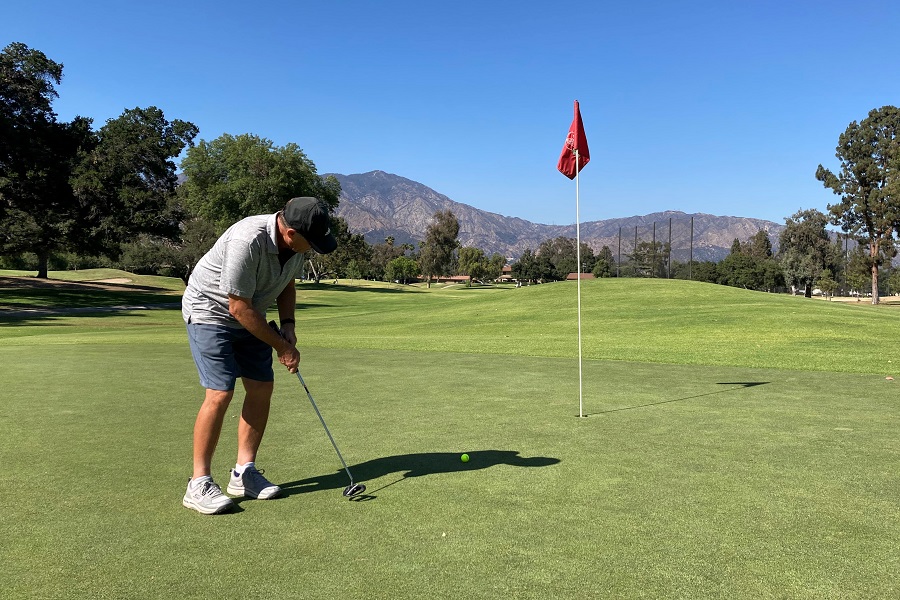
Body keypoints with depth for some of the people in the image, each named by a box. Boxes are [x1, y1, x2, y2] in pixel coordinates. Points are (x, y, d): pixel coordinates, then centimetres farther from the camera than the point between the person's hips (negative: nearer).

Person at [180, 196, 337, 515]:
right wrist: (281, 347, -20)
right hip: (210, 312, -8)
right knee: (220, 393, -16)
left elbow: (287, 285, 10)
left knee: (261, 388, 2)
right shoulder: (248, 241, -34)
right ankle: (199, 483, -4)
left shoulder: (295, 242, -9)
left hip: (248, 316, 8)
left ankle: (244, 472, 13)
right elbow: (239, 307, -28)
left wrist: (287, 324, -5)